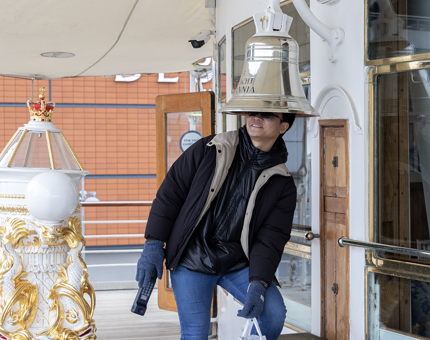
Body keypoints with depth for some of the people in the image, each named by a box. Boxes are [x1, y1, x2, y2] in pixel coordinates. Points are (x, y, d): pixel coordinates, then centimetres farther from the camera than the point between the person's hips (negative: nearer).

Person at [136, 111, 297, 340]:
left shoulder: (283, 185, -2)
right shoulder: (209, 150, -5)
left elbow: (271, 238, -7)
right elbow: (171, 191, -2)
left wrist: (258, 283, -21)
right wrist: (154, 244, -6)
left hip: (238, 265, 1)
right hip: (191, 261, -1)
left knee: (274, 313, -17)